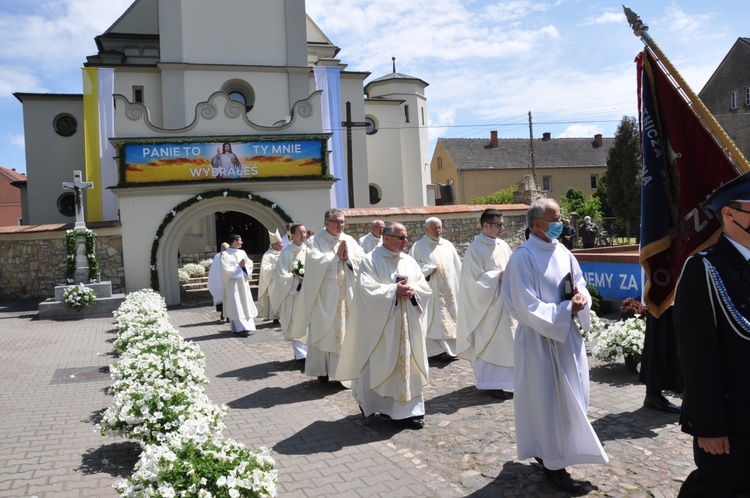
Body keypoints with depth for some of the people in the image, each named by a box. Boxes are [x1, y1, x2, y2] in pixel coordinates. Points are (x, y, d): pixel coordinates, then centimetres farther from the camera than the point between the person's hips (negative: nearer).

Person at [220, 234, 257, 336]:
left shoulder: (242, 253, 10)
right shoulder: (225, 254, -8)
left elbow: (250, 265, 9)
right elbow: (226, 270, -14)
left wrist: (244, 266, -11)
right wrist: (239, 266, -12)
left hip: (243, 283, 6)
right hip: (232, 284, -6)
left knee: (245, 304, 7)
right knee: (236, 306, -6)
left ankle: (246, 326, 13)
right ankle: (240, 328, -7)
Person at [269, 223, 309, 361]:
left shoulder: (308, 250, 5)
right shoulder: (286, 252, -6)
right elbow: (282, 274, -9)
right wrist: (298, 281, -14)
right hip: (294, 293, -3)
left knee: (309, 323, 4)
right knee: (296, 325, 1)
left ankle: (309, 351, 13)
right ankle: (300, 353, 8)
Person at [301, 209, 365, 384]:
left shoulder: (350, 241, 10)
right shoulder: (316, 241, -1)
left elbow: (363, 261, 2)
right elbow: (315, 261, -17)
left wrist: (347, 258, -13)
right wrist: (337, 255, -10)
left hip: (347, 294, 4)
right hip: (324, 295, -3)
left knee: (347, 331, 5)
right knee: (323, 331, 2)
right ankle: (322, 370, 12)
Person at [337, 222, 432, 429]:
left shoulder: (410, 261, 11)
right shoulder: (370, 260, -6)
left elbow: (424, 287, 8)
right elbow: (368, 289, -17)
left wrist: (412, 290, -13)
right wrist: (394, 290, -20)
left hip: (407, 324, 6)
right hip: (380, 324, -5)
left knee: (407, 363, 6)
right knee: (379, 364, 3)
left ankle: (408, 409, 14)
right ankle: (369, 401, 23)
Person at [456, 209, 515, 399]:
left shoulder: (503, 245, 9)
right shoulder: (475, 248, -13)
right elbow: (475, 278, -16)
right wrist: (499, 276, -16)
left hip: (504, 302, 7)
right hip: (486, 304, -7)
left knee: (504, 341, 11)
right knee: (488, 343, -1)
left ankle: (502, 379, 22)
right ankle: (492, 382, 8)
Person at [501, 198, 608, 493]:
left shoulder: (562, 252, 6)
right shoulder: (523, 257, -16)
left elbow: (580, 283, 14)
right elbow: (528, 307, -19)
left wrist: (581, 296, -9)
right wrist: (566, 309, -17)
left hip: (568, 334, 8)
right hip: (541, 338, -8)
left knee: (570, 396, 16)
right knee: (549, 400, 2)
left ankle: (548, 451, 34)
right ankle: (554, 464, 17)